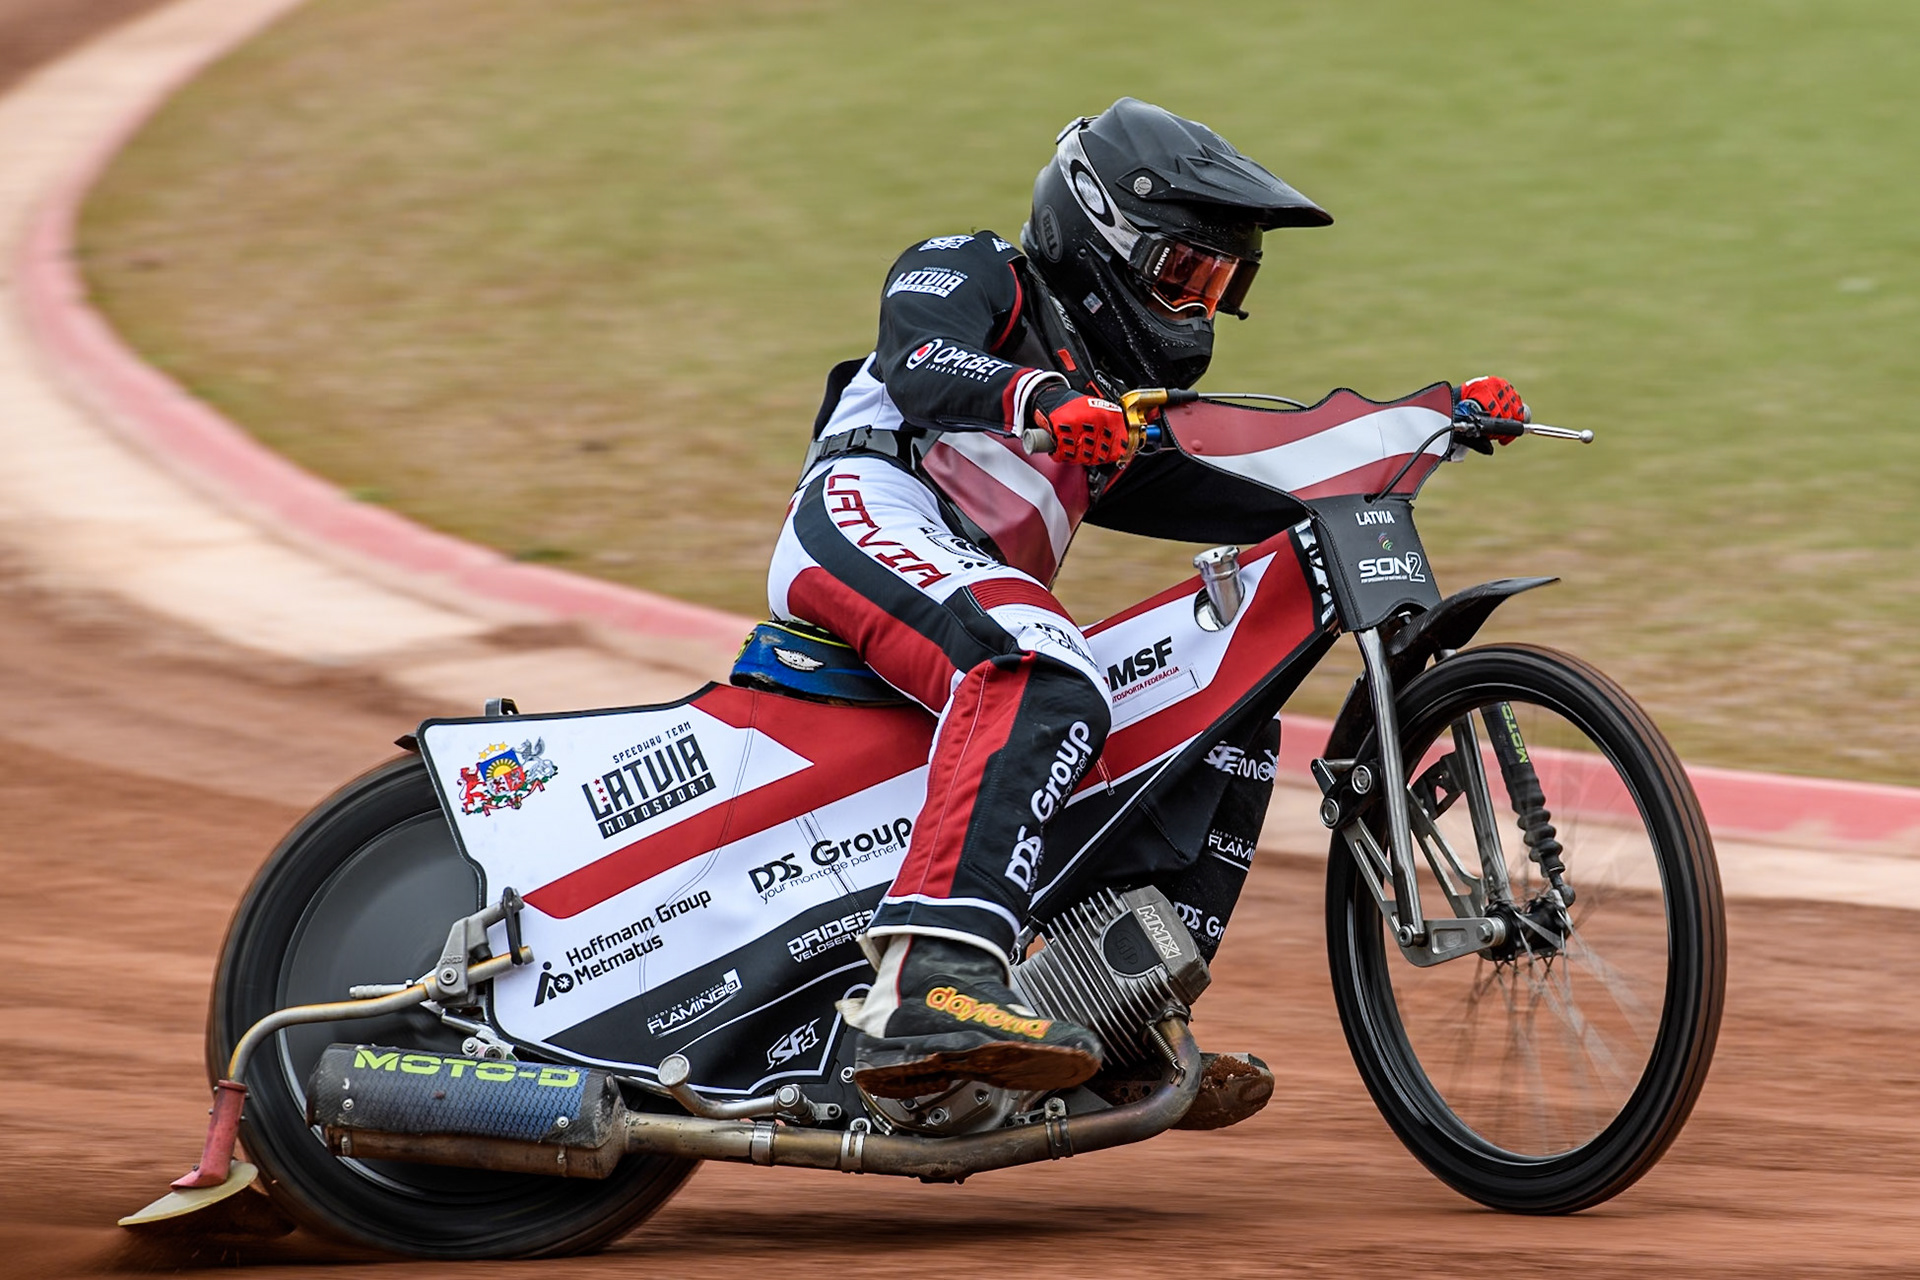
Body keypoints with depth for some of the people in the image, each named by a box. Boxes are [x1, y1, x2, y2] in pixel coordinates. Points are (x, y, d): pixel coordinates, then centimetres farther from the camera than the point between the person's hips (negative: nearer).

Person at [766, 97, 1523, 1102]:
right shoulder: (969, 274, 11)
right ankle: (930, 982, -55)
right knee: (1044, 683, -36)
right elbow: (923, 367, -11)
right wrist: (1043, 399, -32)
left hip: (978, 592, 9)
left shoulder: (1128, 408, 33)